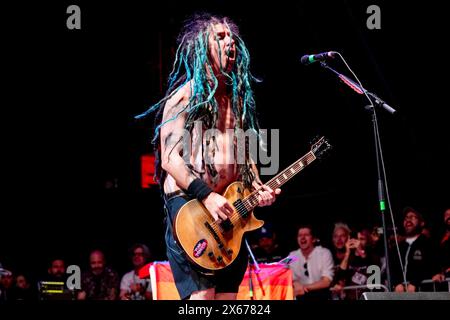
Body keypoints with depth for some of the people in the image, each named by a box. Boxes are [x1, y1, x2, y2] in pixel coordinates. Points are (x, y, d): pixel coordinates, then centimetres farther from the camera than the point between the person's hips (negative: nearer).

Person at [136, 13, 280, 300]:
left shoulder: (237, 99, 20)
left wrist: (257, 187, 6)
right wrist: (207, 196, -19)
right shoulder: (185, 96, -2)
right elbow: (170, 158, -10)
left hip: (230, 213, 8)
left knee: (228, 295, 3)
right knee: (202, 295, -18)